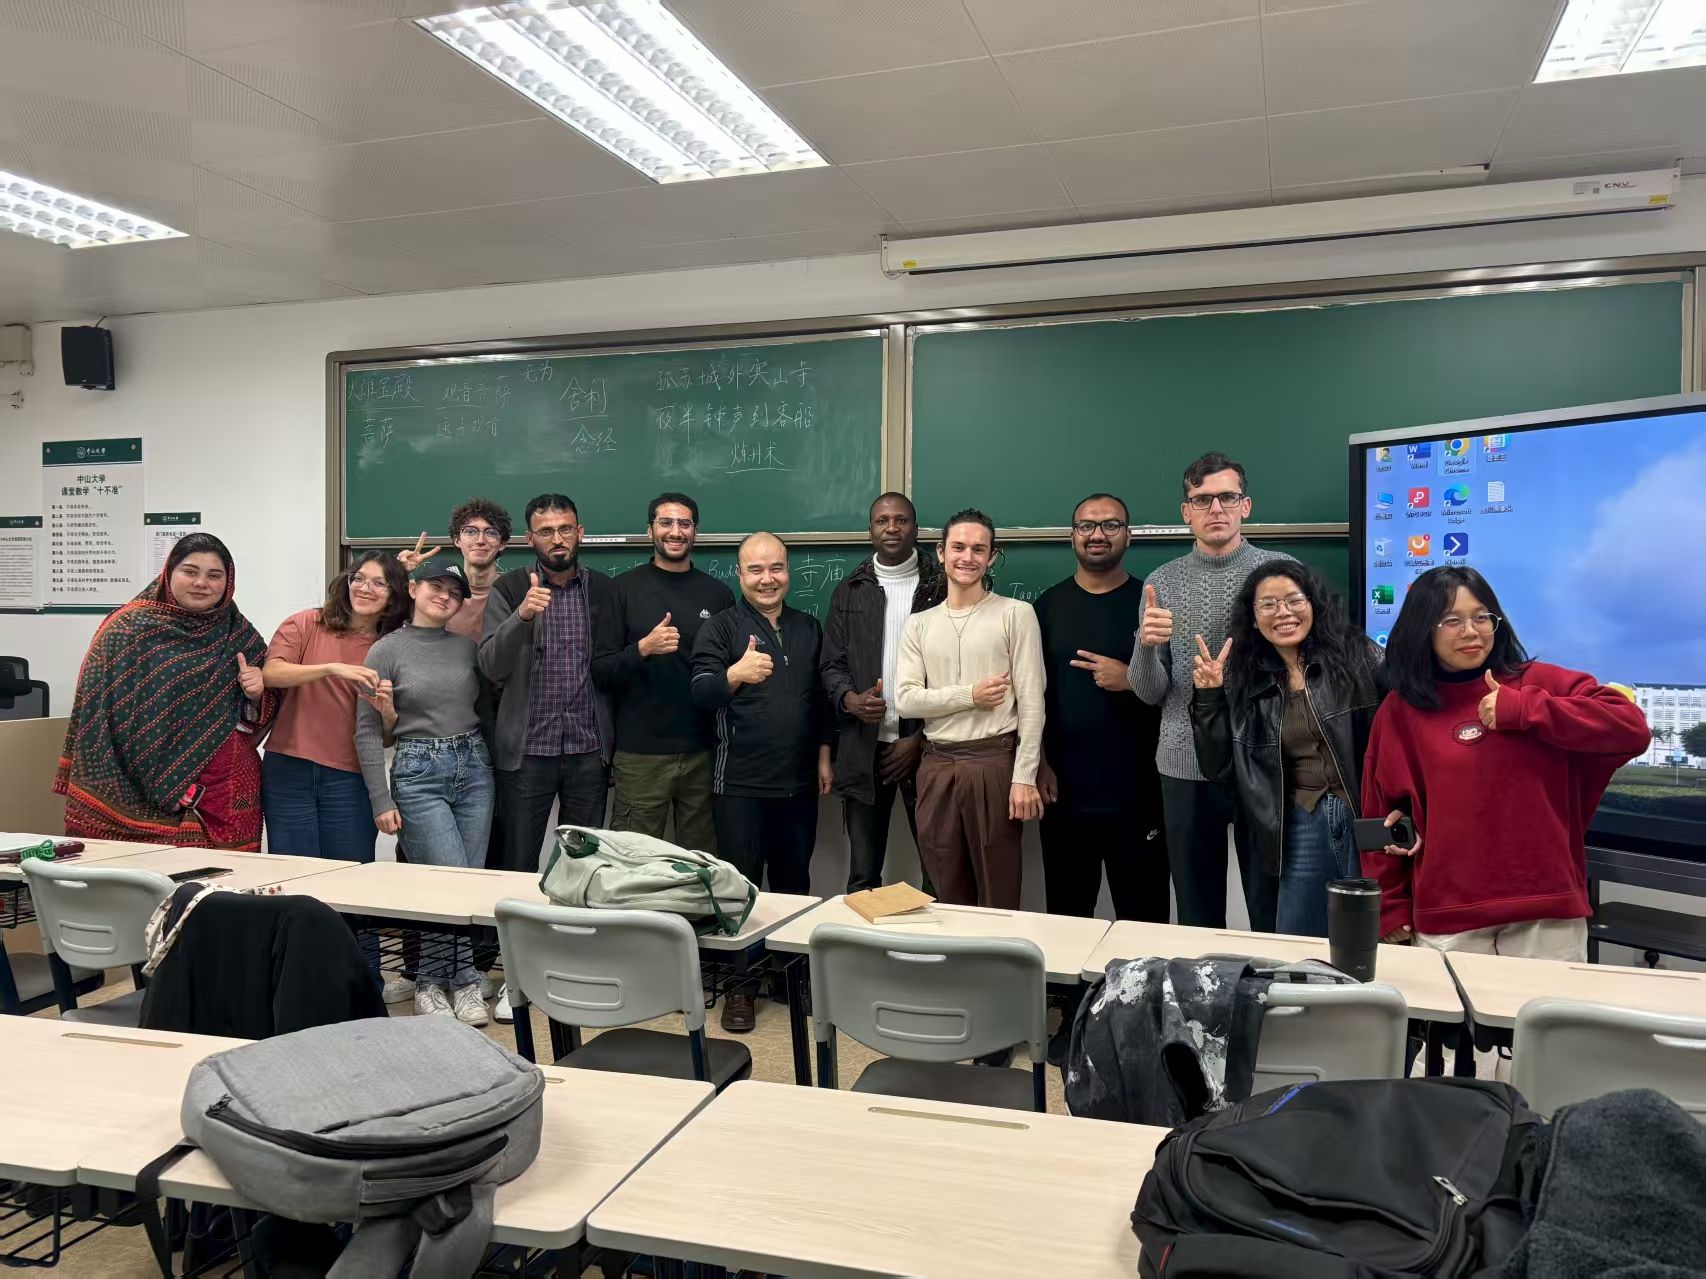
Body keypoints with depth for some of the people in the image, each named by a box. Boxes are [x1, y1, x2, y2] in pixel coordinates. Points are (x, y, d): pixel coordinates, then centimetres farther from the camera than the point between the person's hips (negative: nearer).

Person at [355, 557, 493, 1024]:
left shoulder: (467, 646, 8)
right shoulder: (386, 650, -2)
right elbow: (367, 731, -3)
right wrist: (381, 801, -6)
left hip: (474, 767, 4)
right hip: (418, 774, -4)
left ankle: (435, 980, 21)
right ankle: (462, 979, 13)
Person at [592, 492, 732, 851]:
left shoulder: (718, 593, 7)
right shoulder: (625, 589, 1)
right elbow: (601, 672, -1)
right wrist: (642, 649, -19)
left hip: (704, 754, 2)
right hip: (640, 754, -2)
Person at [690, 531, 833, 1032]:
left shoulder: (809, 628, 8)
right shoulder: (720, 628, -6)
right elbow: (701, 696, -19)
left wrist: (824, 754, 12)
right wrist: (735, 674, -39)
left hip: (798, 782, 4)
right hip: (740, 784, -4)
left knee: (795, 882, 14)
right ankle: (739, 986, 16)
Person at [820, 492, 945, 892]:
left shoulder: (941, 587, 3)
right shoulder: (849, 591, 11)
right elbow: (832, 664, 10)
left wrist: (921, 738, -8)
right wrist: (850, 699, -12)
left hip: (925, 746, -2)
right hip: (863, 747, 2)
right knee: (863, 875, 9)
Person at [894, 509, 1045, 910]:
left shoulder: (1016, 614, 0)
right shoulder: (918, 624, 11)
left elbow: (1031, 702, -5)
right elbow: (905, 699, 2)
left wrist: (1024, 776, -11)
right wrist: (969, 696, -9)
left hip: (995, 762, -3)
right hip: (937, 766, 4)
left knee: (998, 899, 3)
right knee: (947, 897, 13)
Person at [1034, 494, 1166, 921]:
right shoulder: (1048, 605, 8)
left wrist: (1132, 681, -14)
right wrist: (1039, 762, 0)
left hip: (1137, 791, -2)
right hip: (1064, 790, 2)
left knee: (1143, 920, 4)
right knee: (1066, 917, 10)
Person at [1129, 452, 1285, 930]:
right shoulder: (1162, 582, 4)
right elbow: (1150, 694, 1)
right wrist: (1145, 645, -19)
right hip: (1187, 769, 2)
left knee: (1273, 913, 9)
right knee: (1197, 917, 13)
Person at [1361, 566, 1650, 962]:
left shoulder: (1541, 682, 3)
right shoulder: (1399, 712, 5)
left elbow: (1632, 729, -8)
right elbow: (1382, 817, 10)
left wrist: (1523, 709, -14)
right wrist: (1390, 911, 9)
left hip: (1548, 911, 0)